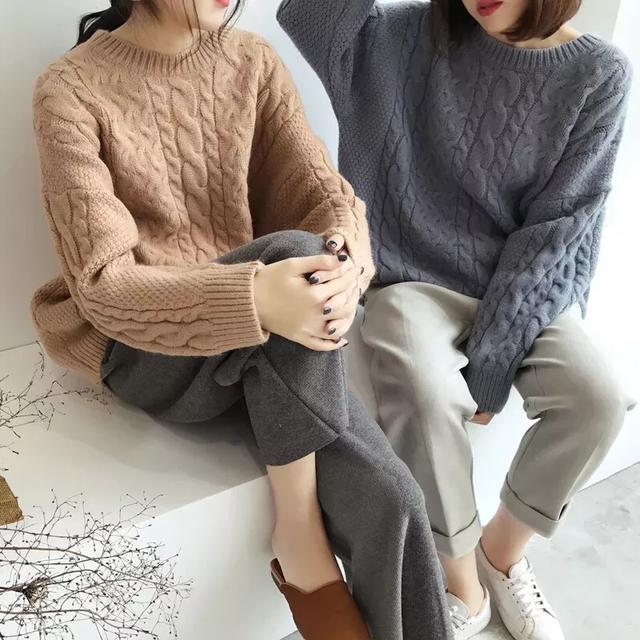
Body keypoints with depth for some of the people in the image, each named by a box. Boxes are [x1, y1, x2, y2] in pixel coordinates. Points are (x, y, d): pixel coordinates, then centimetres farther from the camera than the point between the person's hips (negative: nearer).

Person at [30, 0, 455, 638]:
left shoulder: (253, 62, 4)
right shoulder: (72, 90, -10)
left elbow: (324, 192, -3)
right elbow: (102, 283, -17)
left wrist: (348, 261, -27)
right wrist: (253, 299, -35)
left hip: (270, 354, 4)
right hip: (148, 352, -3)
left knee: (387, 498, -20)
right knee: (293, 249, -32)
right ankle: (300, 534, -15)